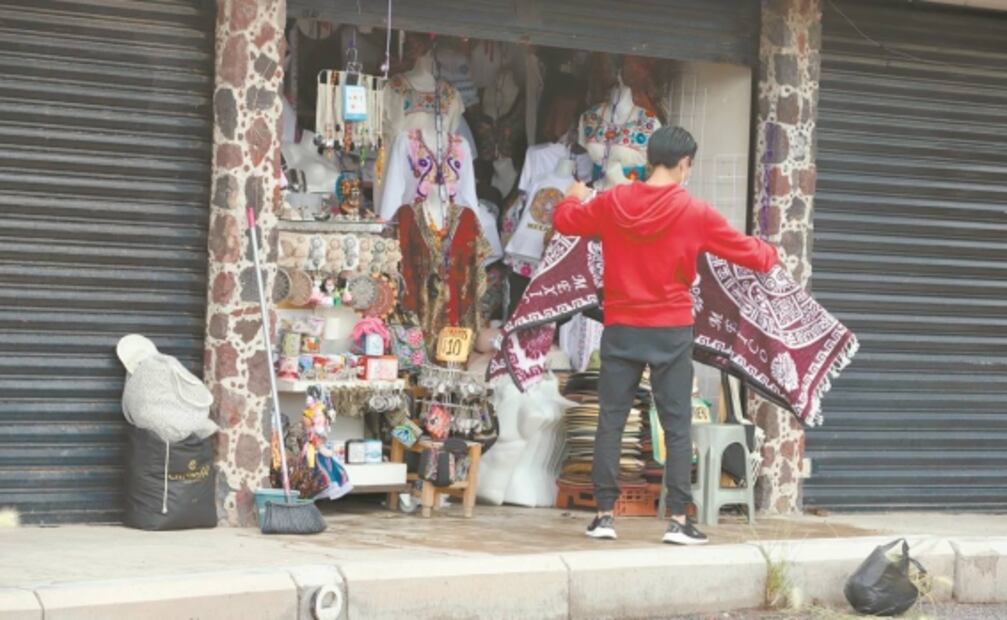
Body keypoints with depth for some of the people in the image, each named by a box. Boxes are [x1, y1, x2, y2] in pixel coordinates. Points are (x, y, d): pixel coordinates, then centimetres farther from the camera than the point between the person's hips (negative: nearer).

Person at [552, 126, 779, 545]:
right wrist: (770, 254, 25)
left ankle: (605, 514, 7)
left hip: (621, 330, 2)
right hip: (671, 333, -2)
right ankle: (679, 520, -1)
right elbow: (749, 253, 1)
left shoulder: (612, 202, -1)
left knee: (611, 421, 7)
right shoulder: (696, 213, -7)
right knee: (677, 427, 3)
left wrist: (574, 197, 38)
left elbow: (564, 221, 16)